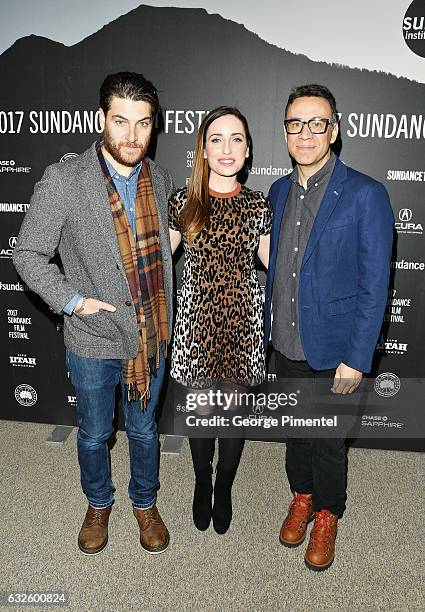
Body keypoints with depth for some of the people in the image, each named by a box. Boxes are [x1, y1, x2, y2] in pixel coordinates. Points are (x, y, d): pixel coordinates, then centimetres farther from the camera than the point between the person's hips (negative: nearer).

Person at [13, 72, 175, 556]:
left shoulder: (160, 180, -1)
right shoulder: (62, 181, -14)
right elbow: (28, 254, -7)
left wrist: (165, 323, 8)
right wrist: (73, 300, -18)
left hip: (151, 336, 3)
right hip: (93, 339, -2)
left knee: (143, 428, 21)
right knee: (93, 433, 19)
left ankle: (145, 503, 46)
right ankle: (98, 505, 47)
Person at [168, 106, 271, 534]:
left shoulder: (258, 205, -1)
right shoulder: (183, 202, -2)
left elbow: (273, 260, 9)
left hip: (241, 320, 1)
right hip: (197, 319, 0)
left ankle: (224, 489, 39)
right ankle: (202, 483, 42)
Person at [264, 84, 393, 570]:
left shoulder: (365, 195, -14)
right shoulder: (279, 191, 4)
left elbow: (374, 286, -15)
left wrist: (356, 359, -16)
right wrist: (267, 326, 11)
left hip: (332, 350, -5)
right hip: (285, 344, 5)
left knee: (328, 440, 14)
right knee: (295, 430, 22)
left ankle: (327, 516, 40)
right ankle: (301, 497, 46)